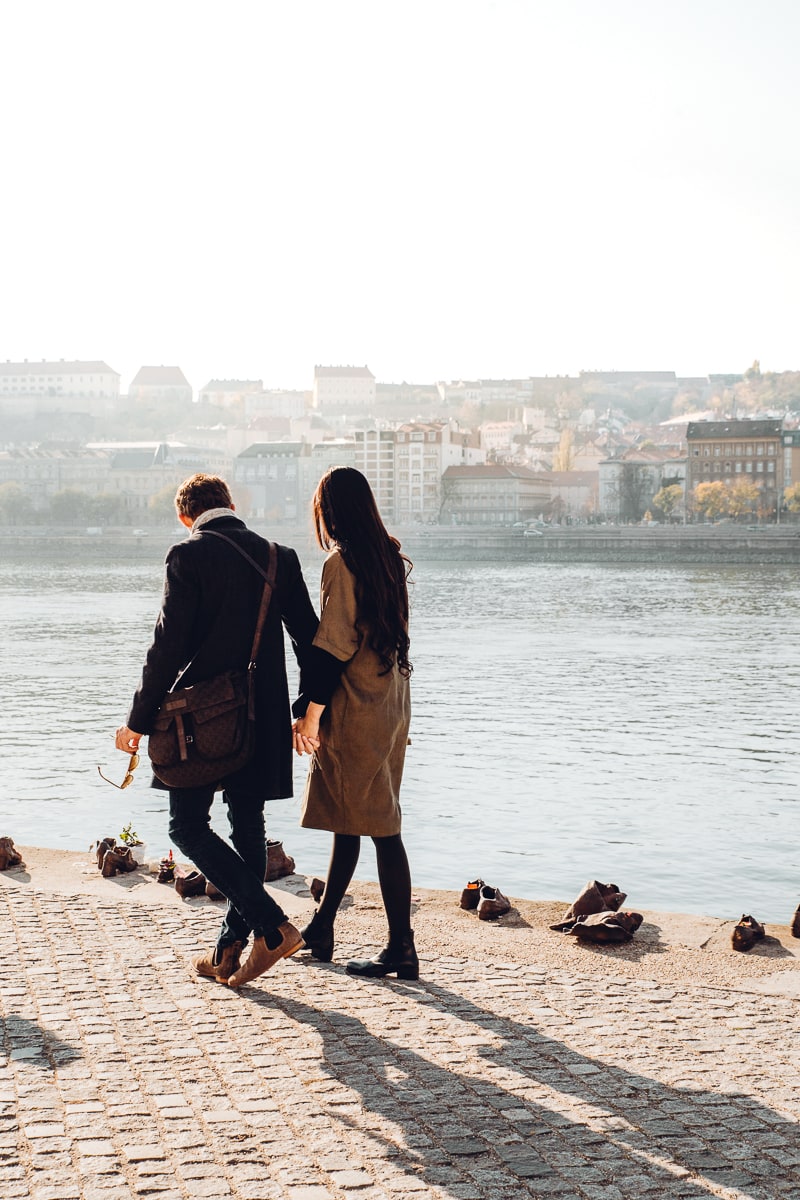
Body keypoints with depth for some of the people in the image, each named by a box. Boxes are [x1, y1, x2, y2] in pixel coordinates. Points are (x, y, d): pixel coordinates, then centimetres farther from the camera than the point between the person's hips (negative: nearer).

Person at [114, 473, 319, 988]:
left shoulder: (189, 555, -9)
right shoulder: (280, 557, 6)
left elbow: (169, 646, -13)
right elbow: (310, 640, 9)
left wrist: (139, 720, -6)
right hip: (265, 717, 6)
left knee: (189, 826, 3)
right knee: (248, 828, 13)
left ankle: (272, 926, -7)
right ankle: (230, 951, 18)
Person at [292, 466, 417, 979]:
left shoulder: (342, 564, -15)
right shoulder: (391, 558, 9)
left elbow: (332, 647, -17)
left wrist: (310, 712, -11)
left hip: (355, 710, -8)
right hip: (392, 705, 9)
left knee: (379, 826, -4)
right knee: (347, 819, 17)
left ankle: (402, 949, 0)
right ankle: (321, 930, 29)